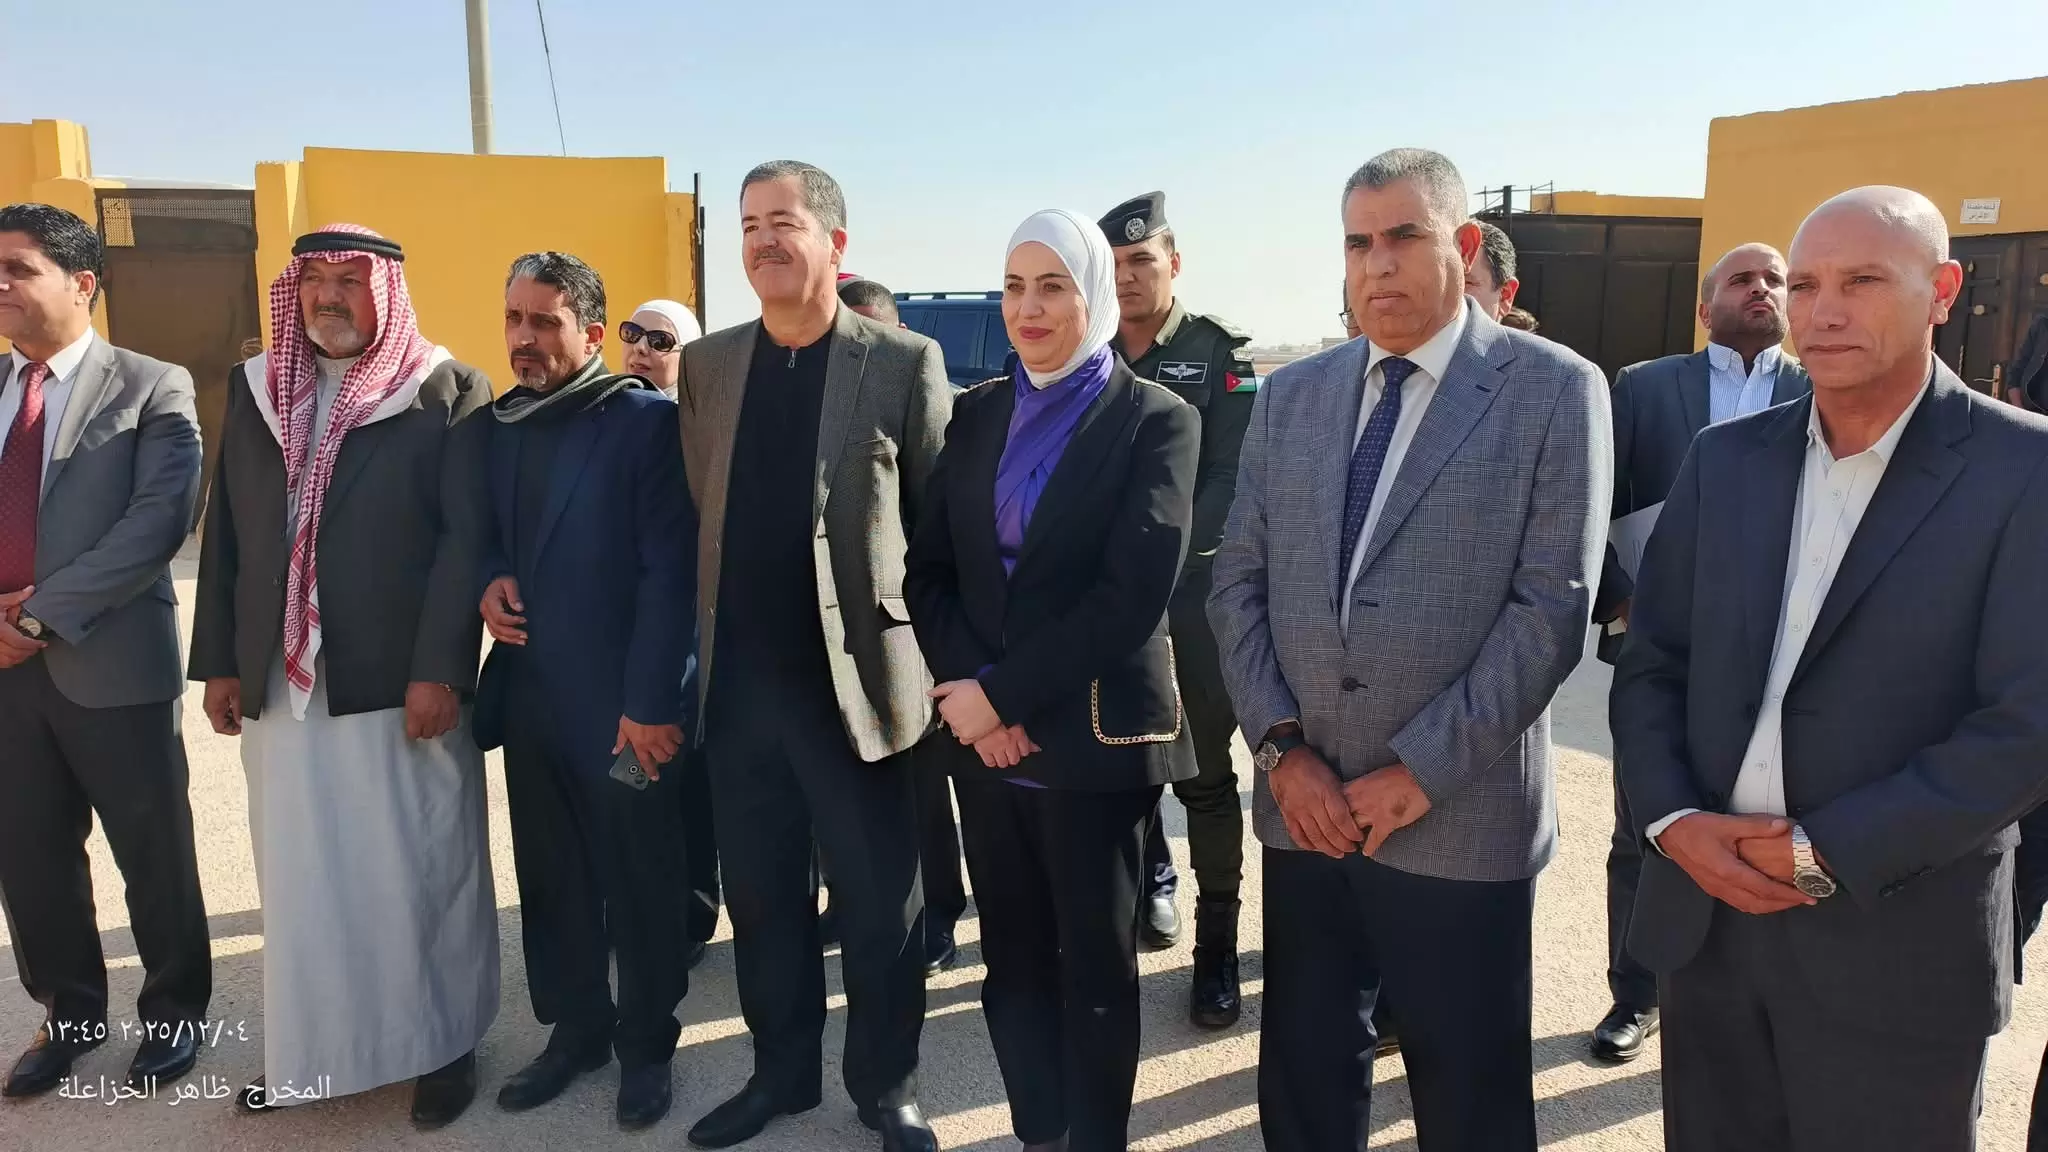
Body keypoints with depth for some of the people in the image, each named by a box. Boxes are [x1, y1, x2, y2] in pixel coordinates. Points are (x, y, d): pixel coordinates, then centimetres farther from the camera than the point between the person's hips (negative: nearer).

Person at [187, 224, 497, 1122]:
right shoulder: (253, 389, 12)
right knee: (301, 879, 13)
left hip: (400, 682, -4)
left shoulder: (448, 395, -4)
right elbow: (225, 534, 13)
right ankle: (311, 1047, 29)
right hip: (279, 683, 5)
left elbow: (466, 541, -10)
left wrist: (439, 669, -16)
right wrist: (219, 660, 8)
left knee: (418, 873, 5)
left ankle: (440, 1045, 21)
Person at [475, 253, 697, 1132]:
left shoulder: (646, 422, -10)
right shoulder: (498, 425, 10)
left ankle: (646, 1044, 26)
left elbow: (667, 574, -14)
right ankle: (574, 1029, 34)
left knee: (640, 886, 8)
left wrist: (650, 702, -18)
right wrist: (487, 583, -3)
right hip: (529, 697, 6)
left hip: (622, 705, -6)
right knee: (551, 882, 15)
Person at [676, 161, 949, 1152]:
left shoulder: (904, 362, -4)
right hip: (740, 681, 4)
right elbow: (697, 514, 10)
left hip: (856, 677, -3)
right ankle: (781, 1069, 35)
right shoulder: (706, 364, 8)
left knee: (878, 900, 8)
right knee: (760, 894, 15)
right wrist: (698, 650, 5)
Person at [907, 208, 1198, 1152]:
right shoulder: (977, 414, 8)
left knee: (1094, 967, 10)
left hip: (1094, 735, -4)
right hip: (984, 734, 4)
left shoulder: (1155, 420, -6)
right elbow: (927, 569, 5)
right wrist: (968, 687, -10)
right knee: (1013, 960, 13)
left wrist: (1004, 693, -16)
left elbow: (1134, 593, -15)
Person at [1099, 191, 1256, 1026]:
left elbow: (1230, 481, -7)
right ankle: (1152, 880, 32)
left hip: (1196, 594, -3)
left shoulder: (1221, 357, 0)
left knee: (1204, 774, 1)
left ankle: (1217, 942, 10)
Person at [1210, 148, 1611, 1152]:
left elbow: (1552, 607, -10)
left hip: (1460, 819, -3)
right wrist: (1280, 749, -5)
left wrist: (1421, 772, -14)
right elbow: (1238, 582, 7)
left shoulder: (1554, 389, -3)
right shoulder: (1291, 395, 10)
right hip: (1302, 806, 4)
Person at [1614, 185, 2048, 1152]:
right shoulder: (1724, 460, 6)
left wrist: (1828, 851, -16)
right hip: (1704, 915, 4)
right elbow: (1651, 665, 6)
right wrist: (1671, 819, -9)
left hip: (1896, 941, -3)